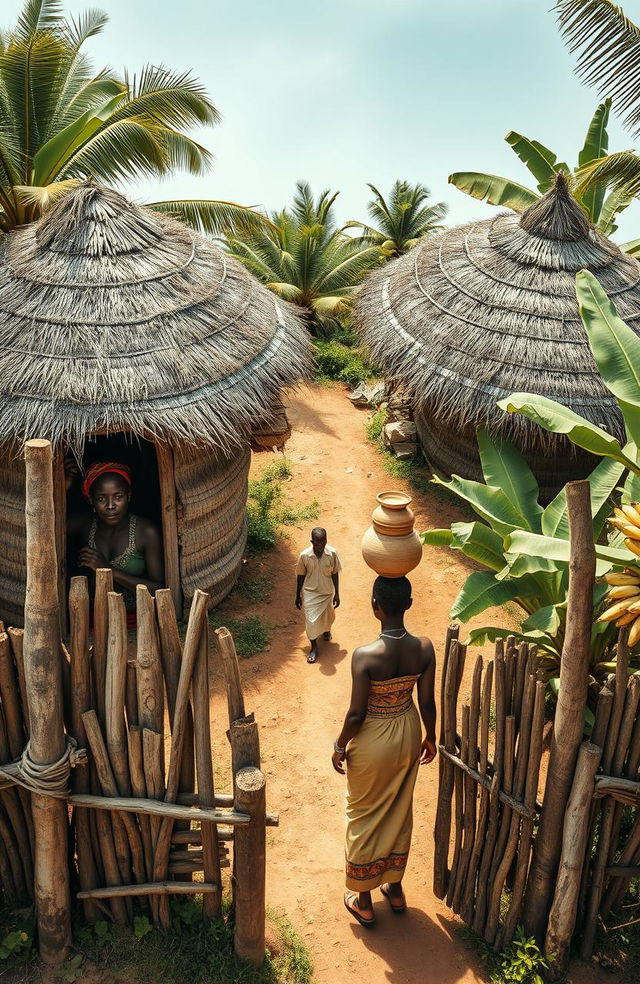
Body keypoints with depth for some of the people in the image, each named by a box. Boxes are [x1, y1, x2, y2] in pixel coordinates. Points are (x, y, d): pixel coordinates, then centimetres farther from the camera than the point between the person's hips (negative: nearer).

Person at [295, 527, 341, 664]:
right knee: (311, 620, 3)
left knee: (328, 616, 23)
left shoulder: (332, 553, -19)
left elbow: (335, 574, -6)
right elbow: (300, 576, -8)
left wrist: (337, 594, 0)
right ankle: (314, 647, 25)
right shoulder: (304, 555, -21)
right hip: (310, 593, -2)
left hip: (327, 592, 2)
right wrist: (298, 596, 1)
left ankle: (326, 630, 57)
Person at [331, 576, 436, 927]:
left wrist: (340, 746, -4)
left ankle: (362, 899, 36)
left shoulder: (365, 656, -31)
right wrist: (430, 737, 12)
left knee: (365, 816, 18)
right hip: (408, 734, 5)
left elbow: (356, 714, -22)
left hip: (372, 741, -4)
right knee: (399, 813, 25)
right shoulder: (424, 649, -17)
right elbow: (427, 703, -7)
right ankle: (394, 888, 45)